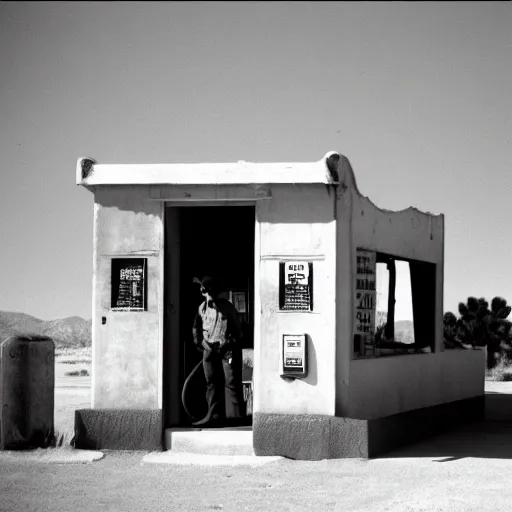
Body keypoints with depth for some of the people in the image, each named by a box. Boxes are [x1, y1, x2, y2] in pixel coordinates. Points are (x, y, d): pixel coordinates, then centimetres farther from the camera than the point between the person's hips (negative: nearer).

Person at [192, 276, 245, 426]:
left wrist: (232, 341, -3)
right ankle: (214, 415, 11)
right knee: (211, 382, 6)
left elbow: (237, 327, 2)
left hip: (227, 348, -5)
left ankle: (235, 416, -7)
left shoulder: (227, 307, -7)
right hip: (210, 349, 5)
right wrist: (199, 342, 10)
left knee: (231, 382, -8)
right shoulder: (202, 308, 7)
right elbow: (196, 327, 20)